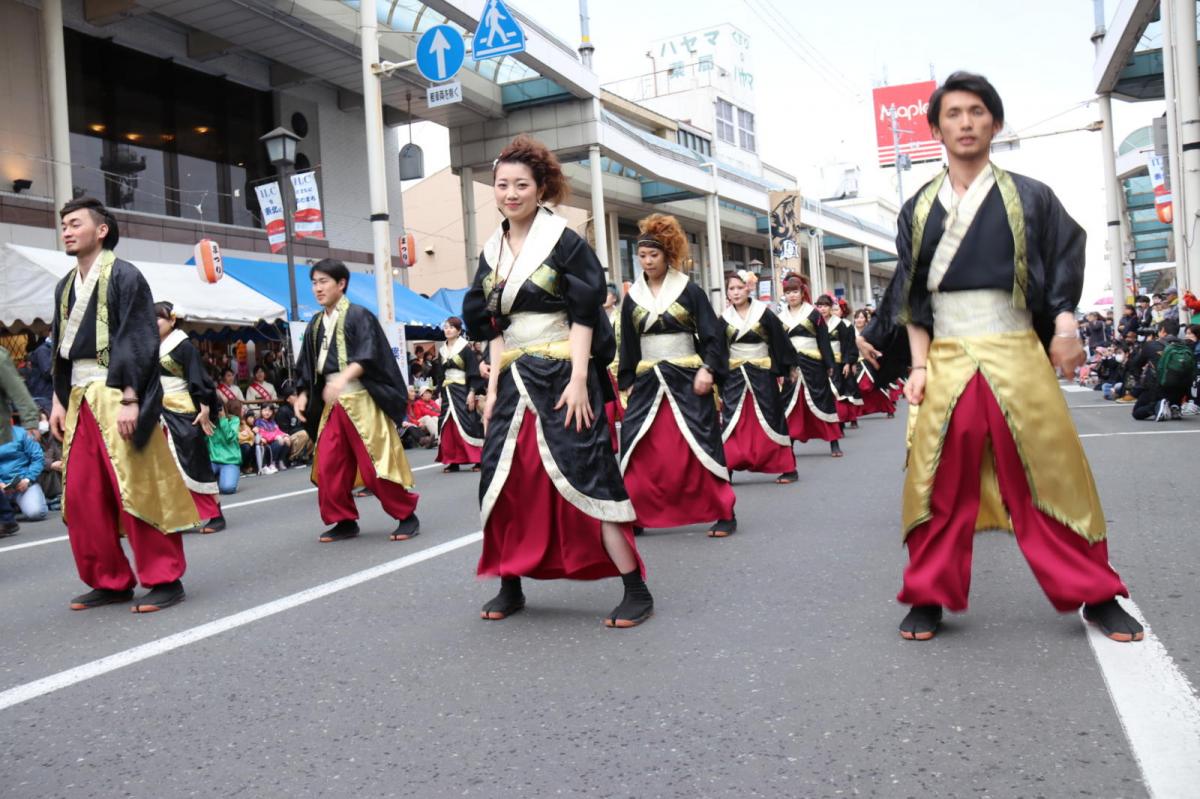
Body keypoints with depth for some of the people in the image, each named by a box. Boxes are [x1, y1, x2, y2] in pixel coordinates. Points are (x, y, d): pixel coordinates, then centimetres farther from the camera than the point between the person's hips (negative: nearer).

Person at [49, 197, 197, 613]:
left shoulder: (124, 276, -6)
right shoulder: (65, 286, 16)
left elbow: (140, 341, -12)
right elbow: (61, 347, 21)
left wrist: (129, 399, -18)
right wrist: (59, 399, 13)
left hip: (117, 396, -7)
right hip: (80, 399, 8)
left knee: (137, 490, -7)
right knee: (82, 497, 6)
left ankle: (164, 579, 3)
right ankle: (110, 580, 17)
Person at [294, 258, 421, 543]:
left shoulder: (358, 315, -5)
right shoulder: (316, 324, 15)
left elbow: (367, 355, -18)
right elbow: (307, 366, 21)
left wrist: (343, 378, -32)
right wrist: (303, 395, 9)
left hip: (360, 400, -7)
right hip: (331, 404, 7)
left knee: (375, 464, -7)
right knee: (328, 466, 3)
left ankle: (407, 516, 7)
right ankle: (345, 521, 16)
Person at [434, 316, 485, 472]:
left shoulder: (466, 348, -5)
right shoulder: (442, 351, 13)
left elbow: (473, 372, -9)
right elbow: (439, 375, 17)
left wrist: (472, 392, -17)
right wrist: (441, 394, 12)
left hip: (463, 390, -6)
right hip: (447, 392, 6)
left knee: (467, 424, -9)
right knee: (448, 427, 3)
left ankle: (477, 459, -4)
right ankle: (452, 461, 8)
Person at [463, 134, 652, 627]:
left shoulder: (564, 240, -5)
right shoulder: (492, 252, 11)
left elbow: (583, 315, -9)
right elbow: (492, 327, 13)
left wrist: (578, 379, -17)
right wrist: (492, 387, 6)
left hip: (561, 374, -6)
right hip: (514, 378, 6)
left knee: (584, 474, -9)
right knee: (507, 479, 7)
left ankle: (636, 591, -2)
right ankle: (511, 587, 22)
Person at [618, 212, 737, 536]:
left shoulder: (689, 290, -2)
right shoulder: (632, 297, 8)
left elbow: (713, 334, -4)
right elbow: (628, 345, 13)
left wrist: (707, 369, -16)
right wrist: (627, 383, 10)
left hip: (687, 379, -3)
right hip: (647, 382, 3)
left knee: (698, 448, -2)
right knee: (641, 453, 0)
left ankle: (724, 514, 8)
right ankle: (635, 516, 10)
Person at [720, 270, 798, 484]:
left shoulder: (764, 313, -5)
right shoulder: (725, 318, 2)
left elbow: (780, 341, 0)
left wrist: (783, 369, 0)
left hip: (762, 374, -2)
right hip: (734, 376, 2)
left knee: (770, 420, 2)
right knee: (732, 423, 0)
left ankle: (788, 468, 11)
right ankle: (726, 468, 3)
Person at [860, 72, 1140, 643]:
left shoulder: (1029, 198, 7)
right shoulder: (918, 210, 11)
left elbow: (1065, 267, 6)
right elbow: (913, 300, 10)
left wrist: (1064, 325, -12)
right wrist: (919, 366, 0)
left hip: (1017, 358, -1)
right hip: (946, 361, 1)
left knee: (1051, 477, 0)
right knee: (939, 484, 0)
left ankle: (1096, 595, 16)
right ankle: (929, 599, 14)